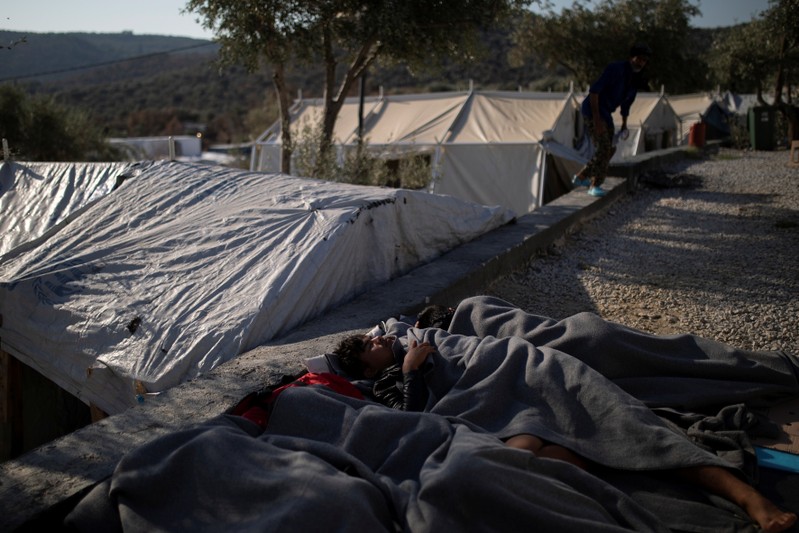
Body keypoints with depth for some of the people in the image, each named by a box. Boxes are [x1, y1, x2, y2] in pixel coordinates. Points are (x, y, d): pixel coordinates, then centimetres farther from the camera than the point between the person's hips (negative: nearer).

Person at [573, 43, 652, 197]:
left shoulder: (635, 79, 8)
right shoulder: (615, 69, -19)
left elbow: (627, 102, 21)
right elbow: (594, 90, -25)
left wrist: (624, 125, 20)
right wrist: (596, 118, -29)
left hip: (606, 114, 9)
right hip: (593, 110, -9)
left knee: (609, 149, 13)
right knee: (604, 148, -17)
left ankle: (581, 177, 22)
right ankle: (595, 185, -9)